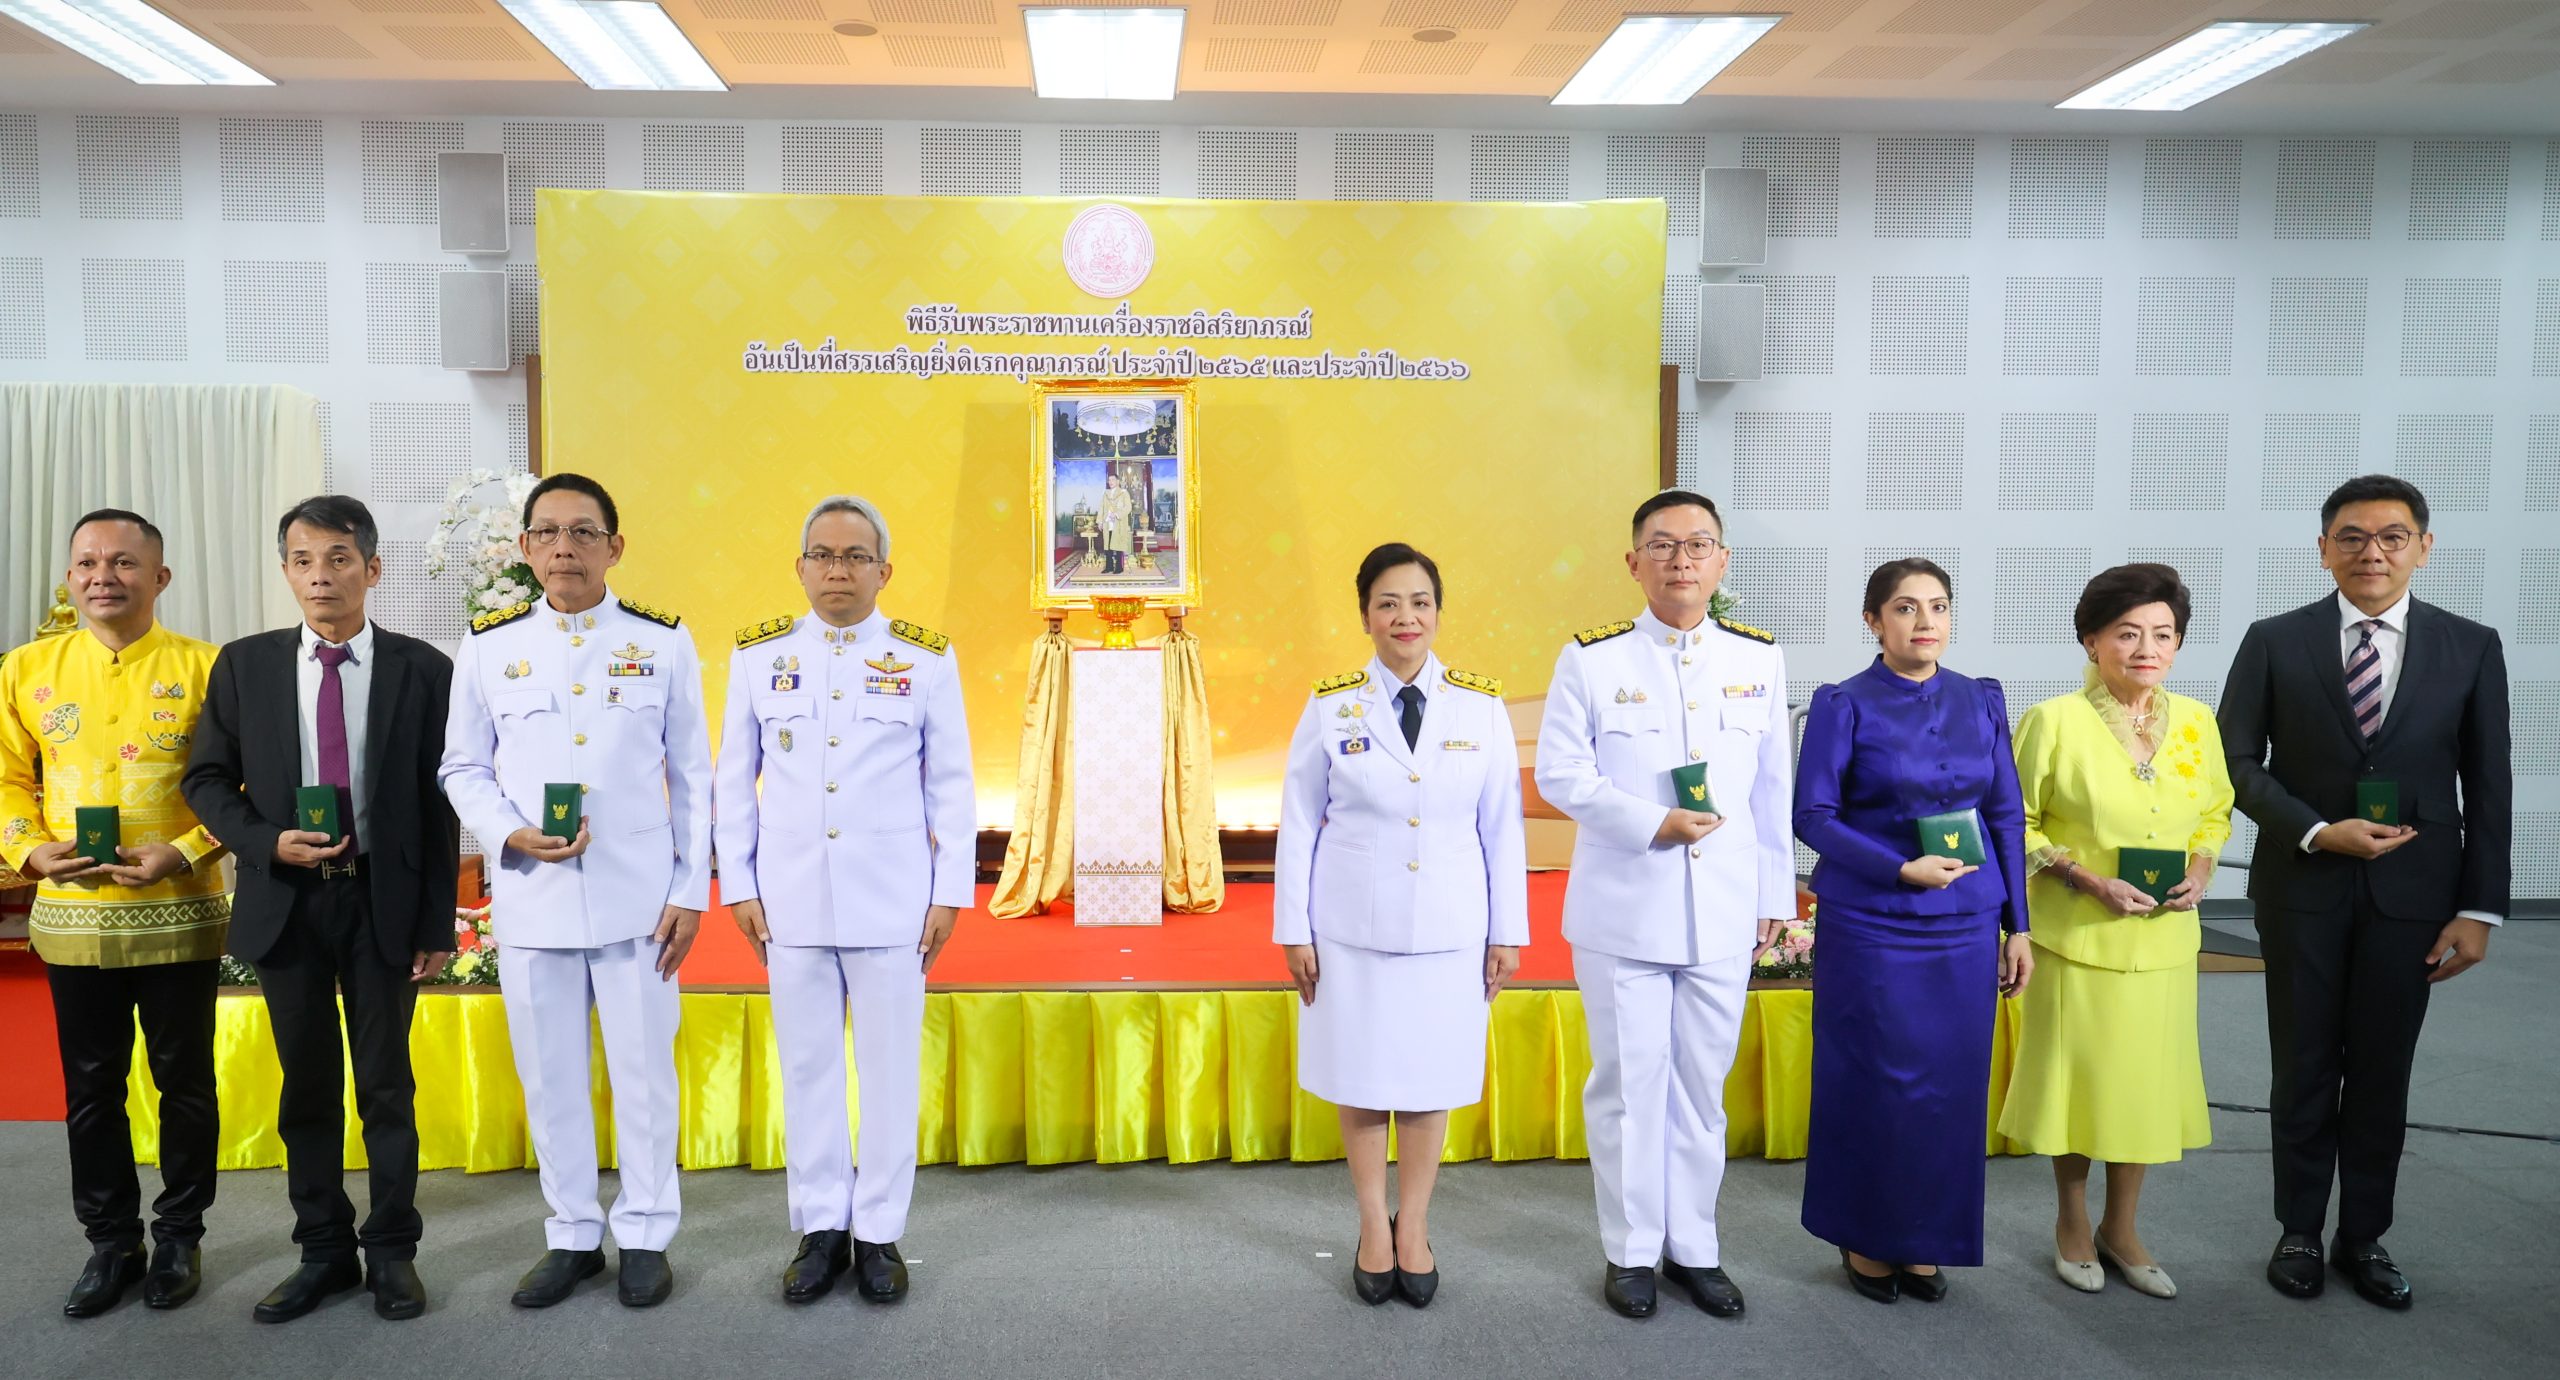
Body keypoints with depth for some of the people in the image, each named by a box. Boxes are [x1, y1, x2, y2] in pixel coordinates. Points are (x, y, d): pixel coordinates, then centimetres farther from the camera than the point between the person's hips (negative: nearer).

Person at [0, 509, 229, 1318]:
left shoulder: (204, 668, -4)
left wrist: (186, 853, -17)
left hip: (178, 916, -3)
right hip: (74, 918, 3)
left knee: (184, 1081, 8)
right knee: (90, 1089, 12)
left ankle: (179, 1236, 23)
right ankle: (110, 1242, 26)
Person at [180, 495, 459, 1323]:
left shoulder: (422, 670, -2)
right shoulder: (244, 665, 3)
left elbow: (440, 803, -2)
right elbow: (207, 780, 7)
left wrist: (437, 921, -4)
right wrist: (268, 843, -12)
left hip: (384, 901, -2)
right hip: (285, 899, 2)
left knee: (386, 1083, 7)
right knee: (307, 1086, 11)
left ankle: (392, 1250, 20)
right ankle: (323, 1250, 24)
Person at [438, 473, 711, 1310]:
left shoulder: (663, 643, 1)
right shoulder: (489, 647, 4)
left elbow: (691, 777, 3)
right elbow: (462, 768, 9)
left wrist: (690, 891, -1)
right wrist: (509, 835, -10)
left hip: (638, 897, -1)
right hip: (531, 897, 2)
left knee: (643, 1071, 5)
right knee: (549, 1076, 10)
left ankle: (645, 1235, 21)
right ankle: (571, 1236, 26)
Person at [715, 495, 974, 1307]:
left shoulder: (928, 659, 0)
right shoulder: (759, 656, 4)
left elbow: (952, 787, 1)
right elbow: (734, 785, 7)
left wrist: (951, 893, -3)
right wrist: (738, 887, 3)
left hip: (892, 899, -1)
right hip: (792, 898, 2)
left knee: (891, 1068, 5)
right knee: (807, 1066, 9)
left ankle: (880, 1232, 18)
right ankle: (820, 1228, 21)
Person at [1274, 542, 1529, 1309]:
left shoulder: (1482, 709, -1)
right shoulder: (1331, 708, -3)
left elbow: (1502, 827, 2)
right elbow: (1299, 826, 0)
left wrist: (1507, 932, 2)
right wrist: (1293, 930, -2)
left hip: (1449, 930, 1)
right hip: (1352, 929, 0)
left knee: (1430, 1079, 9)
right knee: (1359, 1080, 9)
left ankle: (1414, 1229, 27)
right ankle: (1373, 1229, 27)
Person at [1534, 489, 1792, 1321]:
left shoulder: (1759, 659, 5)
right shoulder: (1591, 659, -3)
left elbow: (1772, 785, 9)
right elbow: (1559, 773, -6)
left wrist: (1775, 893, 11)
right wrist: (1652, 824, -17)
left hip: (1723, 915, 3)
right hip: (1622, 914, -2)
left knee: (1702, 1082, 12)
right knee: (1628, 1082, 7)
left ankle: (1693, 1246, 28)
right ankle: (1630, 1251, 22)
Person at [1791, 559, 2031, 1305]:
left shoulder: (1982, 701, 6)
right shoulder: (1844, 705, -5)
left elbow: (2007, 817, 9)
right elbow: (1812, 815, -7)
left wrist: (2016, 924, 6)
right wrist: (1900, 869, -18)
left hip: (1965, 927, 4)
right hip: (1871, 927, -3)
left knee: (1952, 1084, 8)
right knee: (1873, 1083, 4)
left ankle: (1924, 1241, 25)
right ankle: (1864, 1238, 22)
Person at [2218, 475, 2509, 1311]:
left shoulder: (2471, 647, 1)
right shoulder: (2275, 642, -2)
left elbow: (2488, 788, 1)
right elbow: (2238, 762, -2)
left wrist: (2479, 909, -3)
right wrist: (2318, 831, -16)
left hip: (2411, 890, 1)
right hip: (2302, 886, -1)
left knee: (2382, 1073, 10)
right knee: (2304, 1068, 10)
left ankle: (2364, 1238, 25)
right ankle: (2299, 1233, 23)